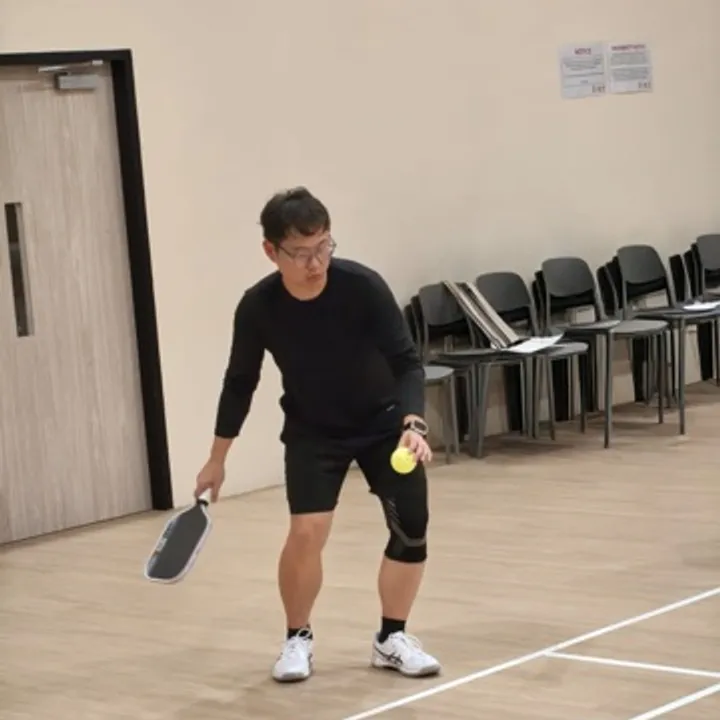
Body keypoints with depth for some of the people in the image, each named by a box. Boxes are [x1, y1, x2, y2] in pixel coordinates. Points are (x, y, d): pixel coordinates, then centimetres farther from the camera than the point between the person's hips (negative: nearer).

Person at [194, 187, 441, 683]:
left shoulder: (363, 286, -28)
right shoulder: (258, 307, -22)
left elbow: (407, 362, -23)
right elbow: (240, 383, -6)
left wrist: (413, 425, -41)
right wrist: (218, 458, 2)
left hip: (382, 421, 0)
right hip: (312, 430, 0)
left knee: (412, 527, -6)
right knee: (307, 531, -16)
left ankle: (391, 638, 14)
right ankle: (298, 639, 8)